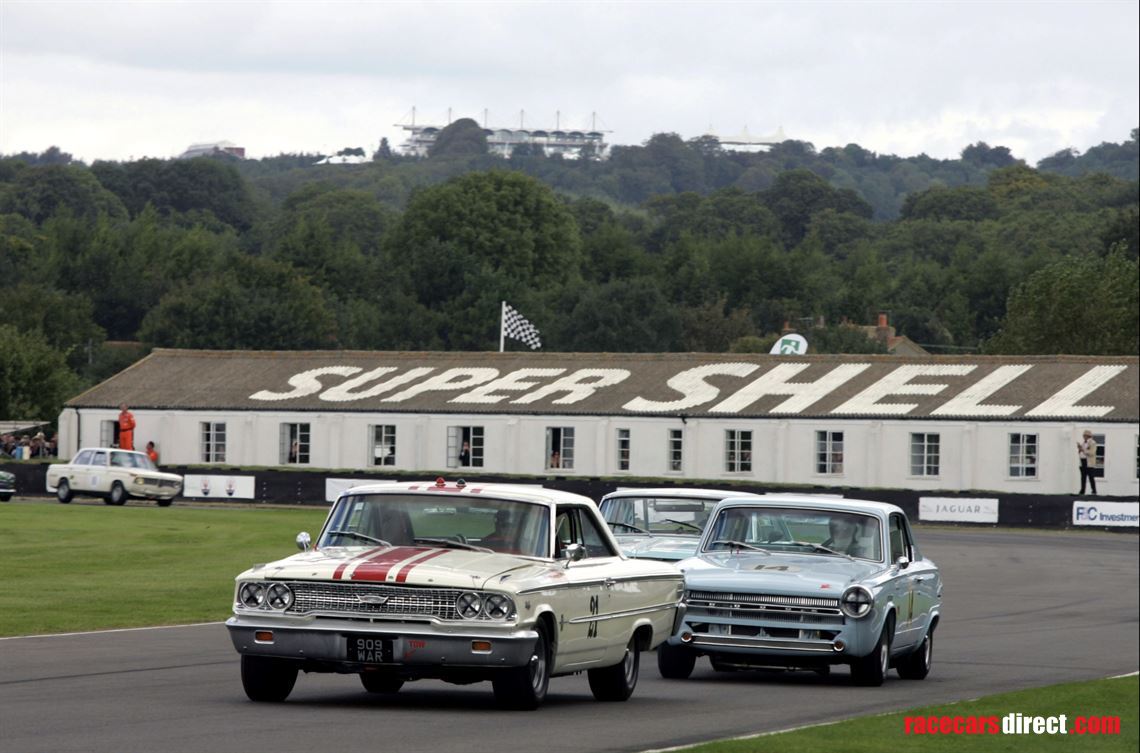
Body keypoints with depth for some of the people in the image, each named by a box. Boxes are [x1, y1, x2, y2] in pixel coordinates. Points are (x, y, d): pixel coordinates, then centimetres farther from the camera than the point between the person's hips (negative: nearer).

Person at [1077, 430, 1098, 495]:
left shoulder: (1092, 443, -7)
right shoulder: (1083, 443, 18)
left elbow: (1091, 453, -17)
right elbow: (1080, 452, 23)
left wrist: (1083, 450, -19)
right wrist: (1079, 449, 2)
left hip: (1089, 463, -8)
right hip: (1083, 462, 8)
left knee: (1090, 477, -8)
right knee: (1083, 477, 5)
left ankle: (1094, 491, -6)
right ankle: (1082, 491, 6)